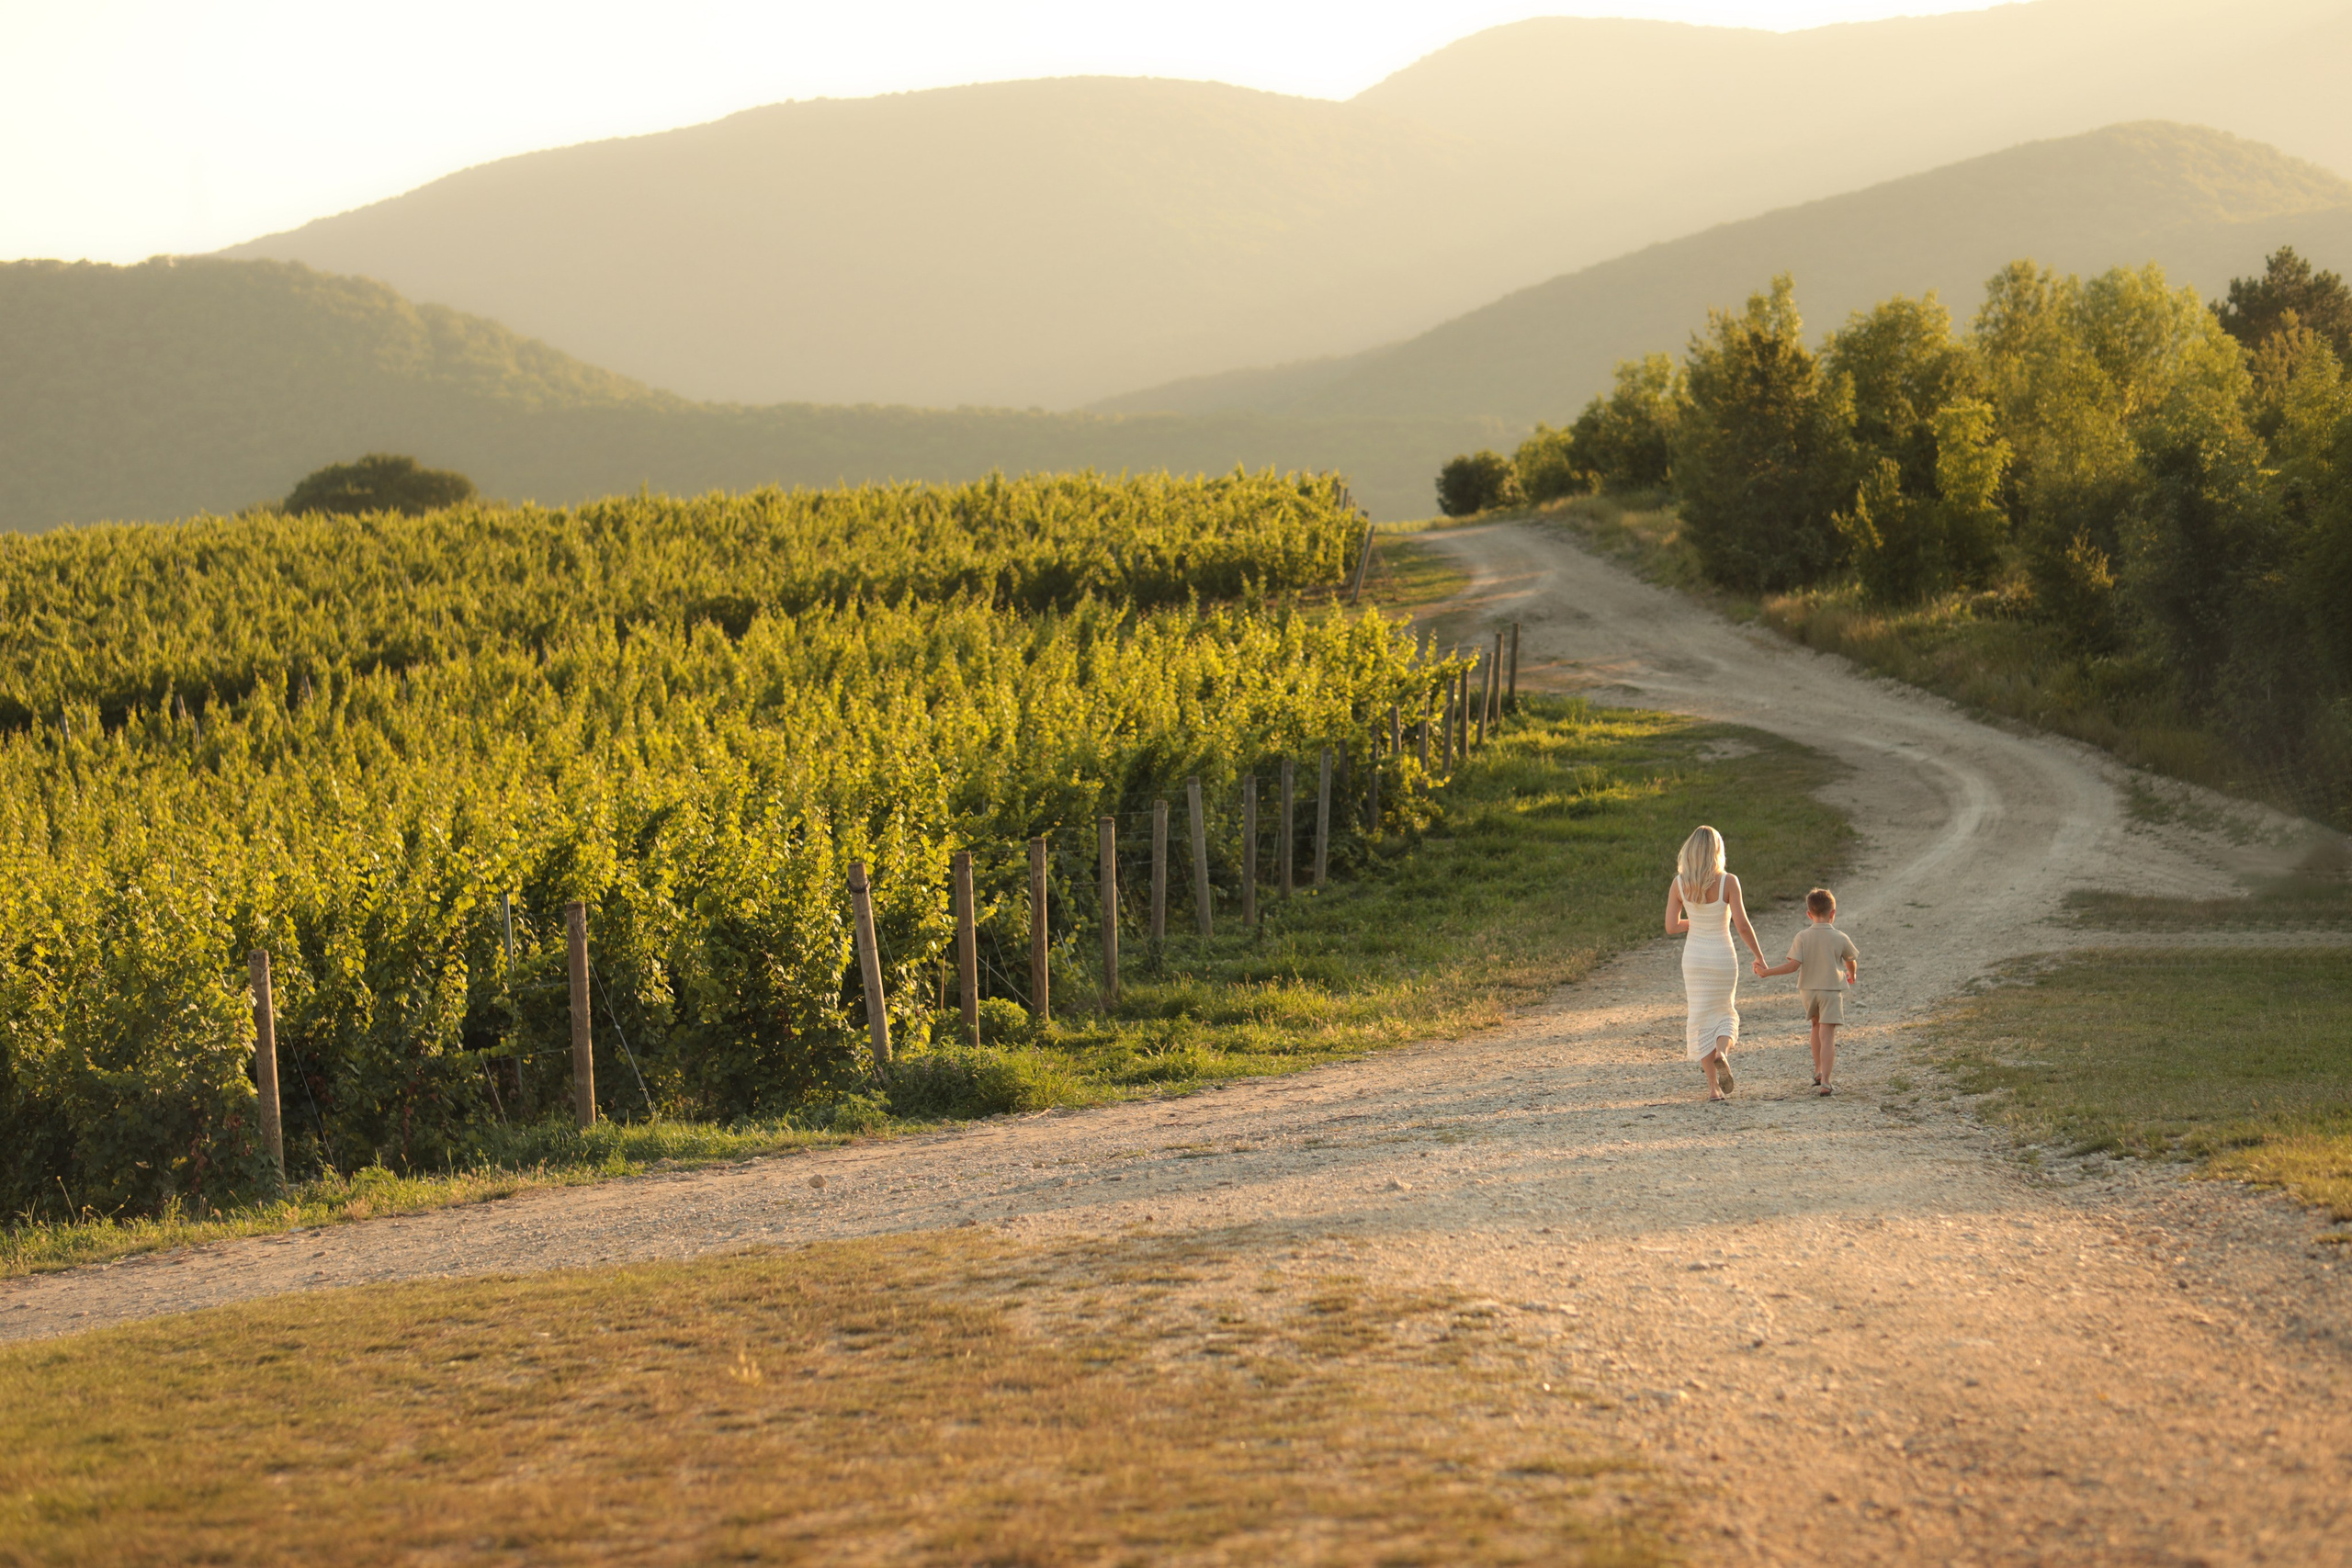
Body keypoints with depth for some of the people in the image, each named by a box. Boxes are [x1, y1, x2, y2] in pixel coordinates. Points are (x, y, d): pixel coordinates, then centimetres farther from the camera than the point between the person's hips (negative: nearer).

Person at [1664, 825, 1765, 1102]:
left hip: (1694, 956, 1)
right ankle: (1722, 1051, -14)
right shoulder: (1728, 882, -13)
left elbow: (1671, 927, -3)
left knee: (1701, 1018, 11)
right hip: (1723, 956, -1)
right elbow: (1742, 925, -14)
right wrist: (1758, 955, -1)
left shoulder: (1679, 884, -6)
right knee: (1725, 1013, 19)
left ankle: (1713, 1086, 5)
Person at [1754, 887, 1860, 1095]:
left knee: (1817, 1026, 27)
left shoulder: (1802, 937, -7)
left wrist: (1767, 972, -6)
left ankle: (1818, 1071, 34)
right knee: (1827, 1035, -7)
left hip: (1808, 990, 2)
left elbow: (1794, 965, -14)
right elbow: (1851, 961, 13)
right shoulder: (1840, 938, -4)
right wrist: (1852, 975, 35)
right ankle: (1824, 1080, -18)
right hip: (1832, 990, -2)